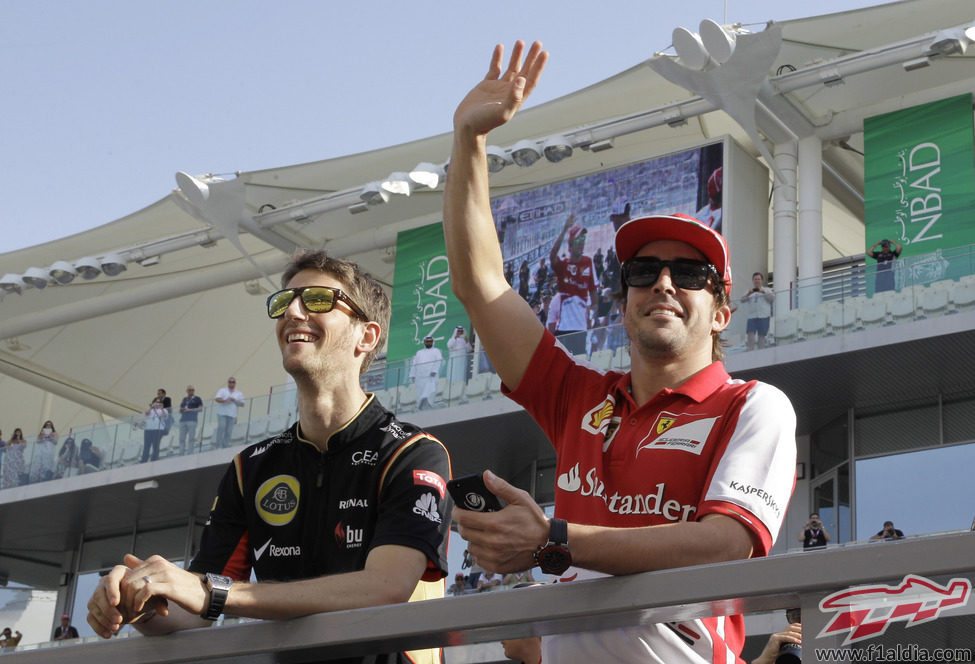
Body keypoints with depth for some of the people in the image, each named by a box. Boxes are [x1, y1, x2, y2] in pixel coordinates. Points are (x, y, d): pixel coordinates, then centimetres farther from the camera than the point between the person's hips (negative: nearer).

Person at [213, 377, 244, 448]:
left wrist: (234, 400, -9)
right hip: (222, 413, -2)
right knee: (221, 428, -16)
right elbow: (217, 399, -5)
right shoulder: (222, 390, 11)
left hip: (232, 415, 2)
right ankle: (218, 446, -17)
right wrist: (225, 400, -21)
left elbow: (242, 404, 8)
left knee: (228, 431, -3)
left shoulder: (239, 393, 17)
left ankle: (225, 446, -1)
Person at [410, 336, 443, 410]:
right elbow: (414, 364, 21)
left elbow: (439, 361, -1)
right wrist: (413, 375, 9)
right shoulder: (419, 352, 27)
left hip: (431, 375, -4)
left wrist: (434, 371, -17)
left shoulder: (436, 351, 15)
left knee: (431, 390, -22)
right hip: (420, 376, 4)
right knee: (420, 393, -4)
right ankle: (423, 409, -4)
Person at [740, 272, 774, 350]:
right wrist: (748, 294, -13)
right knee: (750, 335, -13)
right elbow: (742, 300, 7)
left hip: (763, 316, -1)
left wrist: (764, 293, -16)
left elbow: (772, 298, 0)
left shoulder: (766, 290, 16)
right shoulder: (749, 291, 21)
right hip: (751, 316, 2)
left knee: (761, 336, -6)